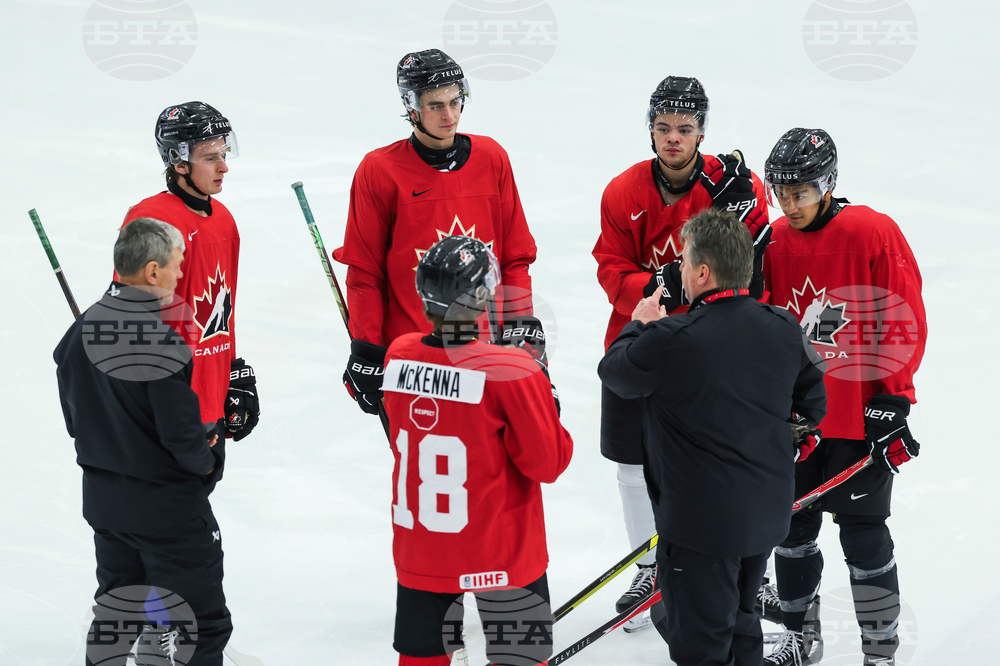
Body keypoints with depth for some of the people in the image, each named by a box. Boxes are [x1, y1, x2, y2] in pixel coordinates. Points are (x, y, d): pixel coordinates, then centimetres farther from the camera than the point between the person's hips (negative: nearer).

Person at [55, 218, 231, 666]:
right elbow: (181, 433, -23)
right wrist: (209, 459, -4)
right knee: (201, 622, 3)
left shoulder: (79, 332, 1)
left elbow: (74, 419, 10)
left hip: (102, 497, 8)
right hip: (167, 505, -8)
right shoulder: (160, 342, -24)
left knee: (115, 611, 23)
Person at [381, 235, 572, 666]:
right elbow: (548, 463, -16)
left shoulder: (398, 356, -5)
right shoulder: (514, 372, -21)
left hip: (419, 549, 4)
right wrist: (547, 406, 1)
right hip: (502, 551, -4)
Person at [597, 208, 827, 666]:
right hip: (768, 517, 7)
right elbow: (814, 403, 9)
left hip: (702, 525, -7)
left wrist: (638, 326, 14)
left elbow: (614, 372, -5)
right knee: (739, 620, 25)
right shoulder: (783, 329, -3)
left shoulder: (670, 340, -24)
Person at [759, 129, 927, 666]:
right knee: (794, 525, 12)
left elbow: (905, 324, -11)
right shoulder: (775, 243, 2)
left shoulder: (875, 234, -13)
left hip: (861, 416, -5)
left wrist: (890, 403, -14)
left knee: (862, 532, 0)